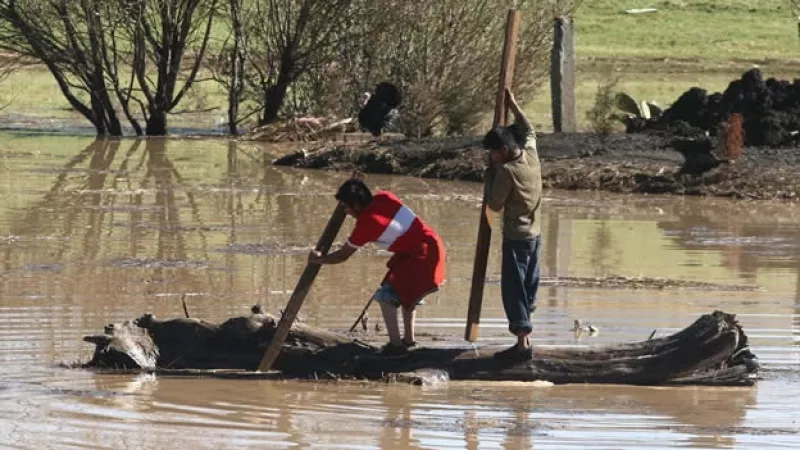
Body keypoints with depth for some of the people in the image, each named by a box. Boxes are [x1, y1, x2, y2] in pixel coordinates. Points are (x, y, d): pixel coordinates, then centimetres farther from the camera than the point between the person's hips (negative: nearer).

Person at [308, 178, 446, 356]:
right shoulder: (383, 198, 2)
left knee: (386, 295, -8)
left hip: (421, 256, -9)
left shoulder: (365, 224, -15)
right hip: (432, 246, 9)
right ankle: (409, 339, 33)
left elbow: (342, 256, -2)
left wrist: (318, 259, 12)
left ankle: (395, 345, -11)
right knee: (407, 293, 25)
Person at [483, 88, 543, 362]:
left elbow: (494, 205, -10)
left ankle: (523, 343, -11)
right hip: (535, 234, 8)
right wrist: (513, 106, 31)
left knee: (513, 288, -6)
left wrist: (490, 178, -1)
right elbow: (528, 131, 24)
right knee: (529, 286, 13)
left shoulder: (507, 171, -18)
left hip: (516, 238, -8)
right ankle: (524, 339, 17)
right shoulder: (531, 154, 3)